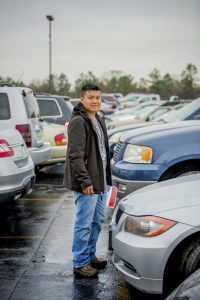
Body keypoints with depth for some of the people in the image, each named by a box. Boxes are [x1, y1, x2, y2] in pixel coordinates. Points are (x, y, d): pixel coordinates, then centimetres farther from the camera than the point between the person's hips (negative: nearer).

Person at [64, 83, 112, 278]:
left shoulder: (99, 120, 15)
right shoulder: (78, 122, -15)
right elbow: (75, 155, -20)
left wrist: (106, 177, 18)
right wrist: (85, 181, -23)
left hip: (101, 181, 10)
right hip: (87, 184, -9)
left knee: (97, 221, 17)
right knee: (84, 224, -1)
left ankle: (90, 256, 31)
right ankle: (80, 264, 9)